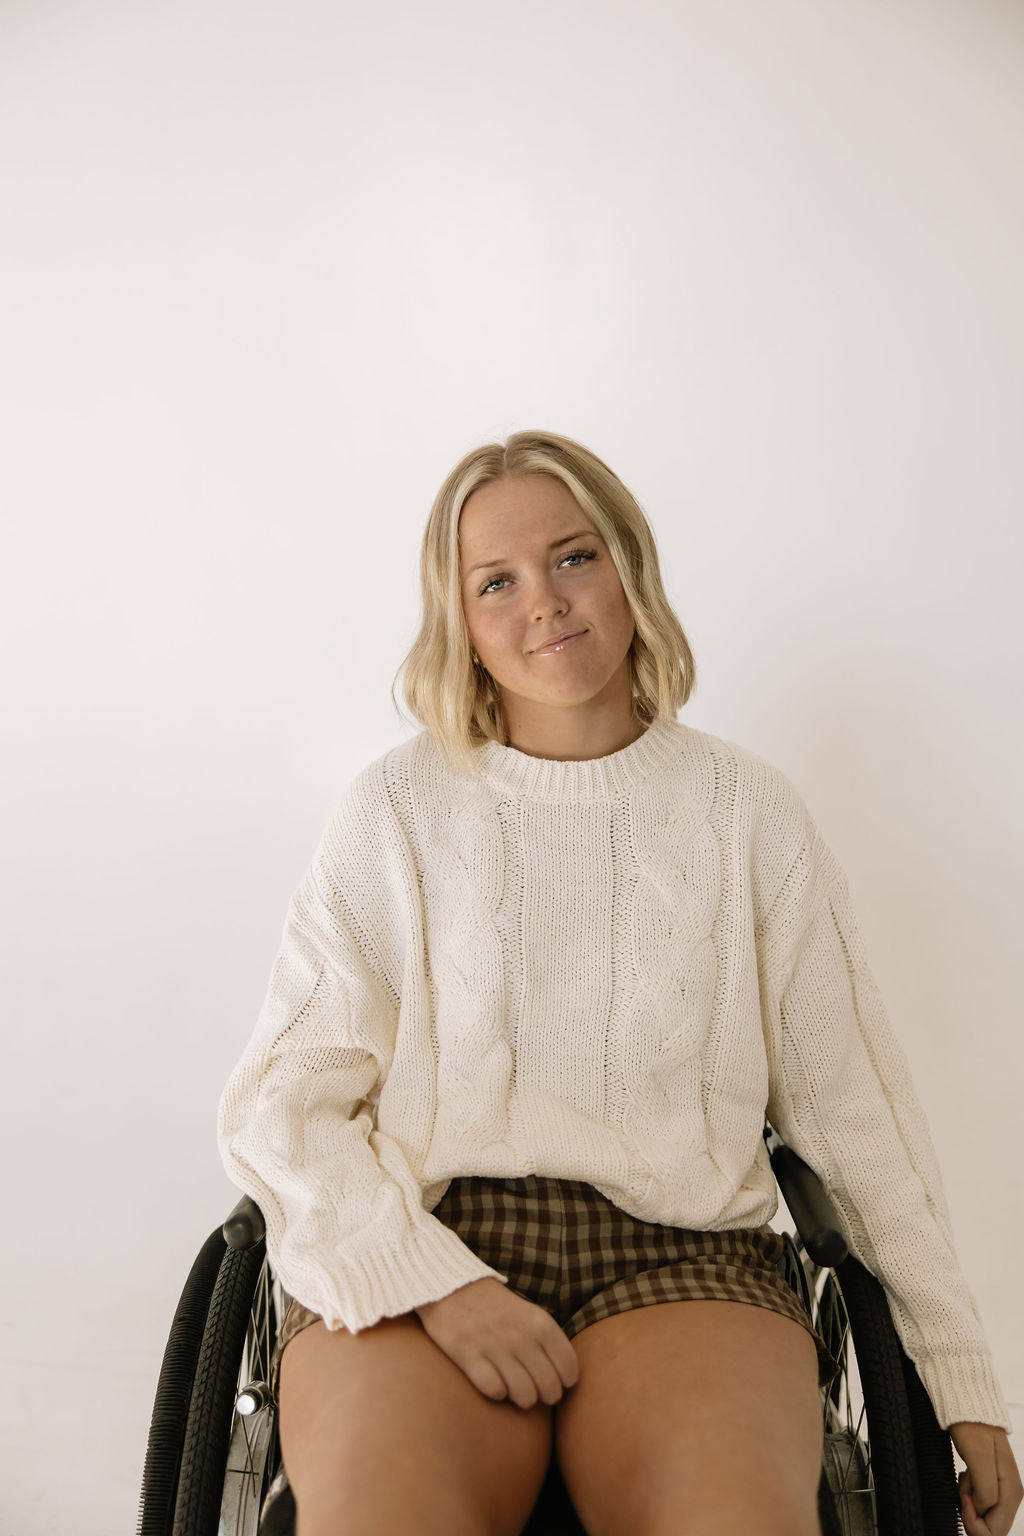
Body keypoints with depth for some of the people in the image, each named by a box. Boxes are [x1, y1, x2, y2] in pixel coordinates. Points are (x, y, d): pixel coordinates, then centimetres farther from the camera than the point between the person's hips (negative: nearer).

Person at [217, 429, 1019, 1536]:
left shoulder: (746, 810, 11)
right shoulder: (396, 809, 8)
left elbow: (854, 1104, 13)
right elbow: (280, 1100, 3)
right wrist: (437, 1281, -13)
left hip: (680, 1257, 1)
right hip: (420, 1242, 0)